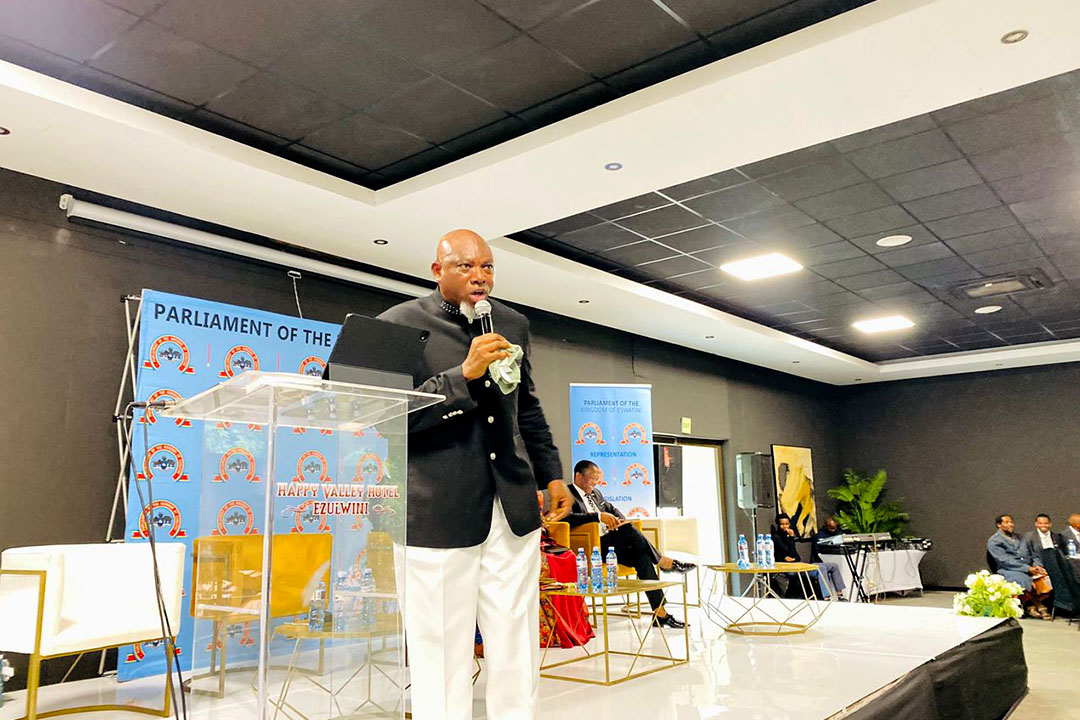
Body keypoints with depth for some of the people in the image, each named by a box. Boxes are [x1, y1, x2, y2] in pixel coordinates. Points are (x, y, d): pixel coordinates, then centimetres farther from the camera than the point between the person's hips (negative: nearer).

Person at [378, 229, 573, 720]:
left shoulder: (513, 324, 13)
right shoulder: (401, 324, -3)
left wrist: (551, 473, 19)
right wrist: (464, 376, -18)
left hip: (513, 506, 5)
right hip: (439, 509, -4)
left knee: (518, 647, 9)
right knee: (442, 650, 3)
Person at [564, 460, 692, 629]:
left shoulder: (596, 493, 23)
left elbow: (611, 509, 29)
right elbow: (567, 518, -22)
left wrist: (619, 520, 4)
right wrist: (598, 516, -29)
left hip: (611, 545, 8)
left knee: (642, 558, -19)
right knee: (627, 530, -29)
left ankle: (660, 613, -21)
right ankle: (664, 562, -14)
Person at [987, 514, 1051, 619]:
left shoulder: (1019, 538, 23)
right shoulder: (994, 541, 2)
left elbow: (1033, 554, 19)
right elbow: (1005, 561, -9)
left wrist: (1038, 565, -4)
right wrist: (1028, 568, -17)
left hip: (1029, 569, 6)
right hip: (1008, 571, -6)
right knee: (1024, 580, -36)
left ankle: (1032, 606, -13)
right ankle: (1039, 606, -13)